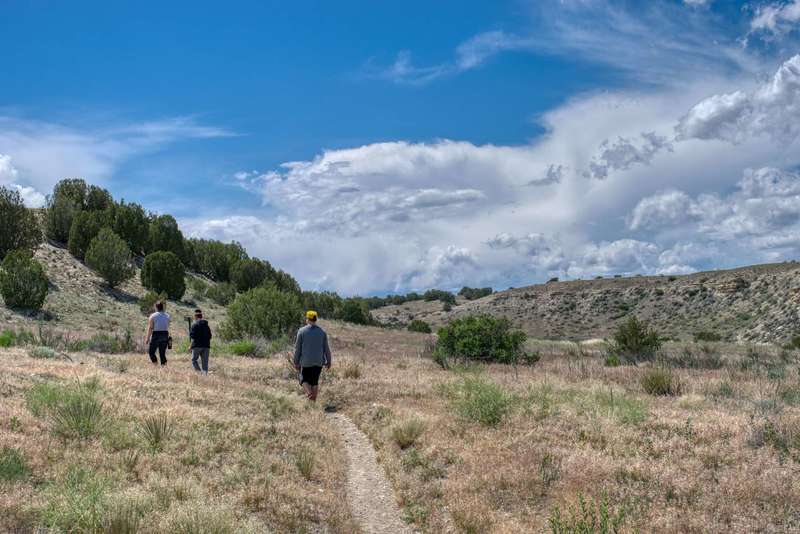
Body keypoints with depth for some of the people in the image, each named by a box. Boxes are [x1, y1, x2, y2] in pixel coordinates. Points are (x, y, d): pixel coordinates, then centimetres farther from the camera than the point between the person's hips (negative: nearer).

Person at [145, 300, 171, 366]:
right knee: (162, 353, 10)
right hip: (165, 335, 4)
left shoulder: (153, 316, -6)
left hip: (156, 336, -4)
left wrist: (147, 338, -6)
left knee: (151, 351, 10)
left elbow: (150, 328, -9)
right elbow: (168, 327, 7)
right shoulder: (167, 316, 7)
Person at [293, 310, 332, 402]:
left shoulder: (302, 331, -6)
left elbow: (297, 348, -4)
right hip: (318, 362, 2)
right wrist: (328, 361, 11)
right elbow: (326, 348, 2)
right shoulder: (322, 332, 0)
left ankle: (309, 393, -15)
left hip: (306, 362, -2)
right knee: (315, 381, 13)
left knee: (304, 380, 12)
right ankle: (314, 401, 10)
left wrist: (296, 362, 3)